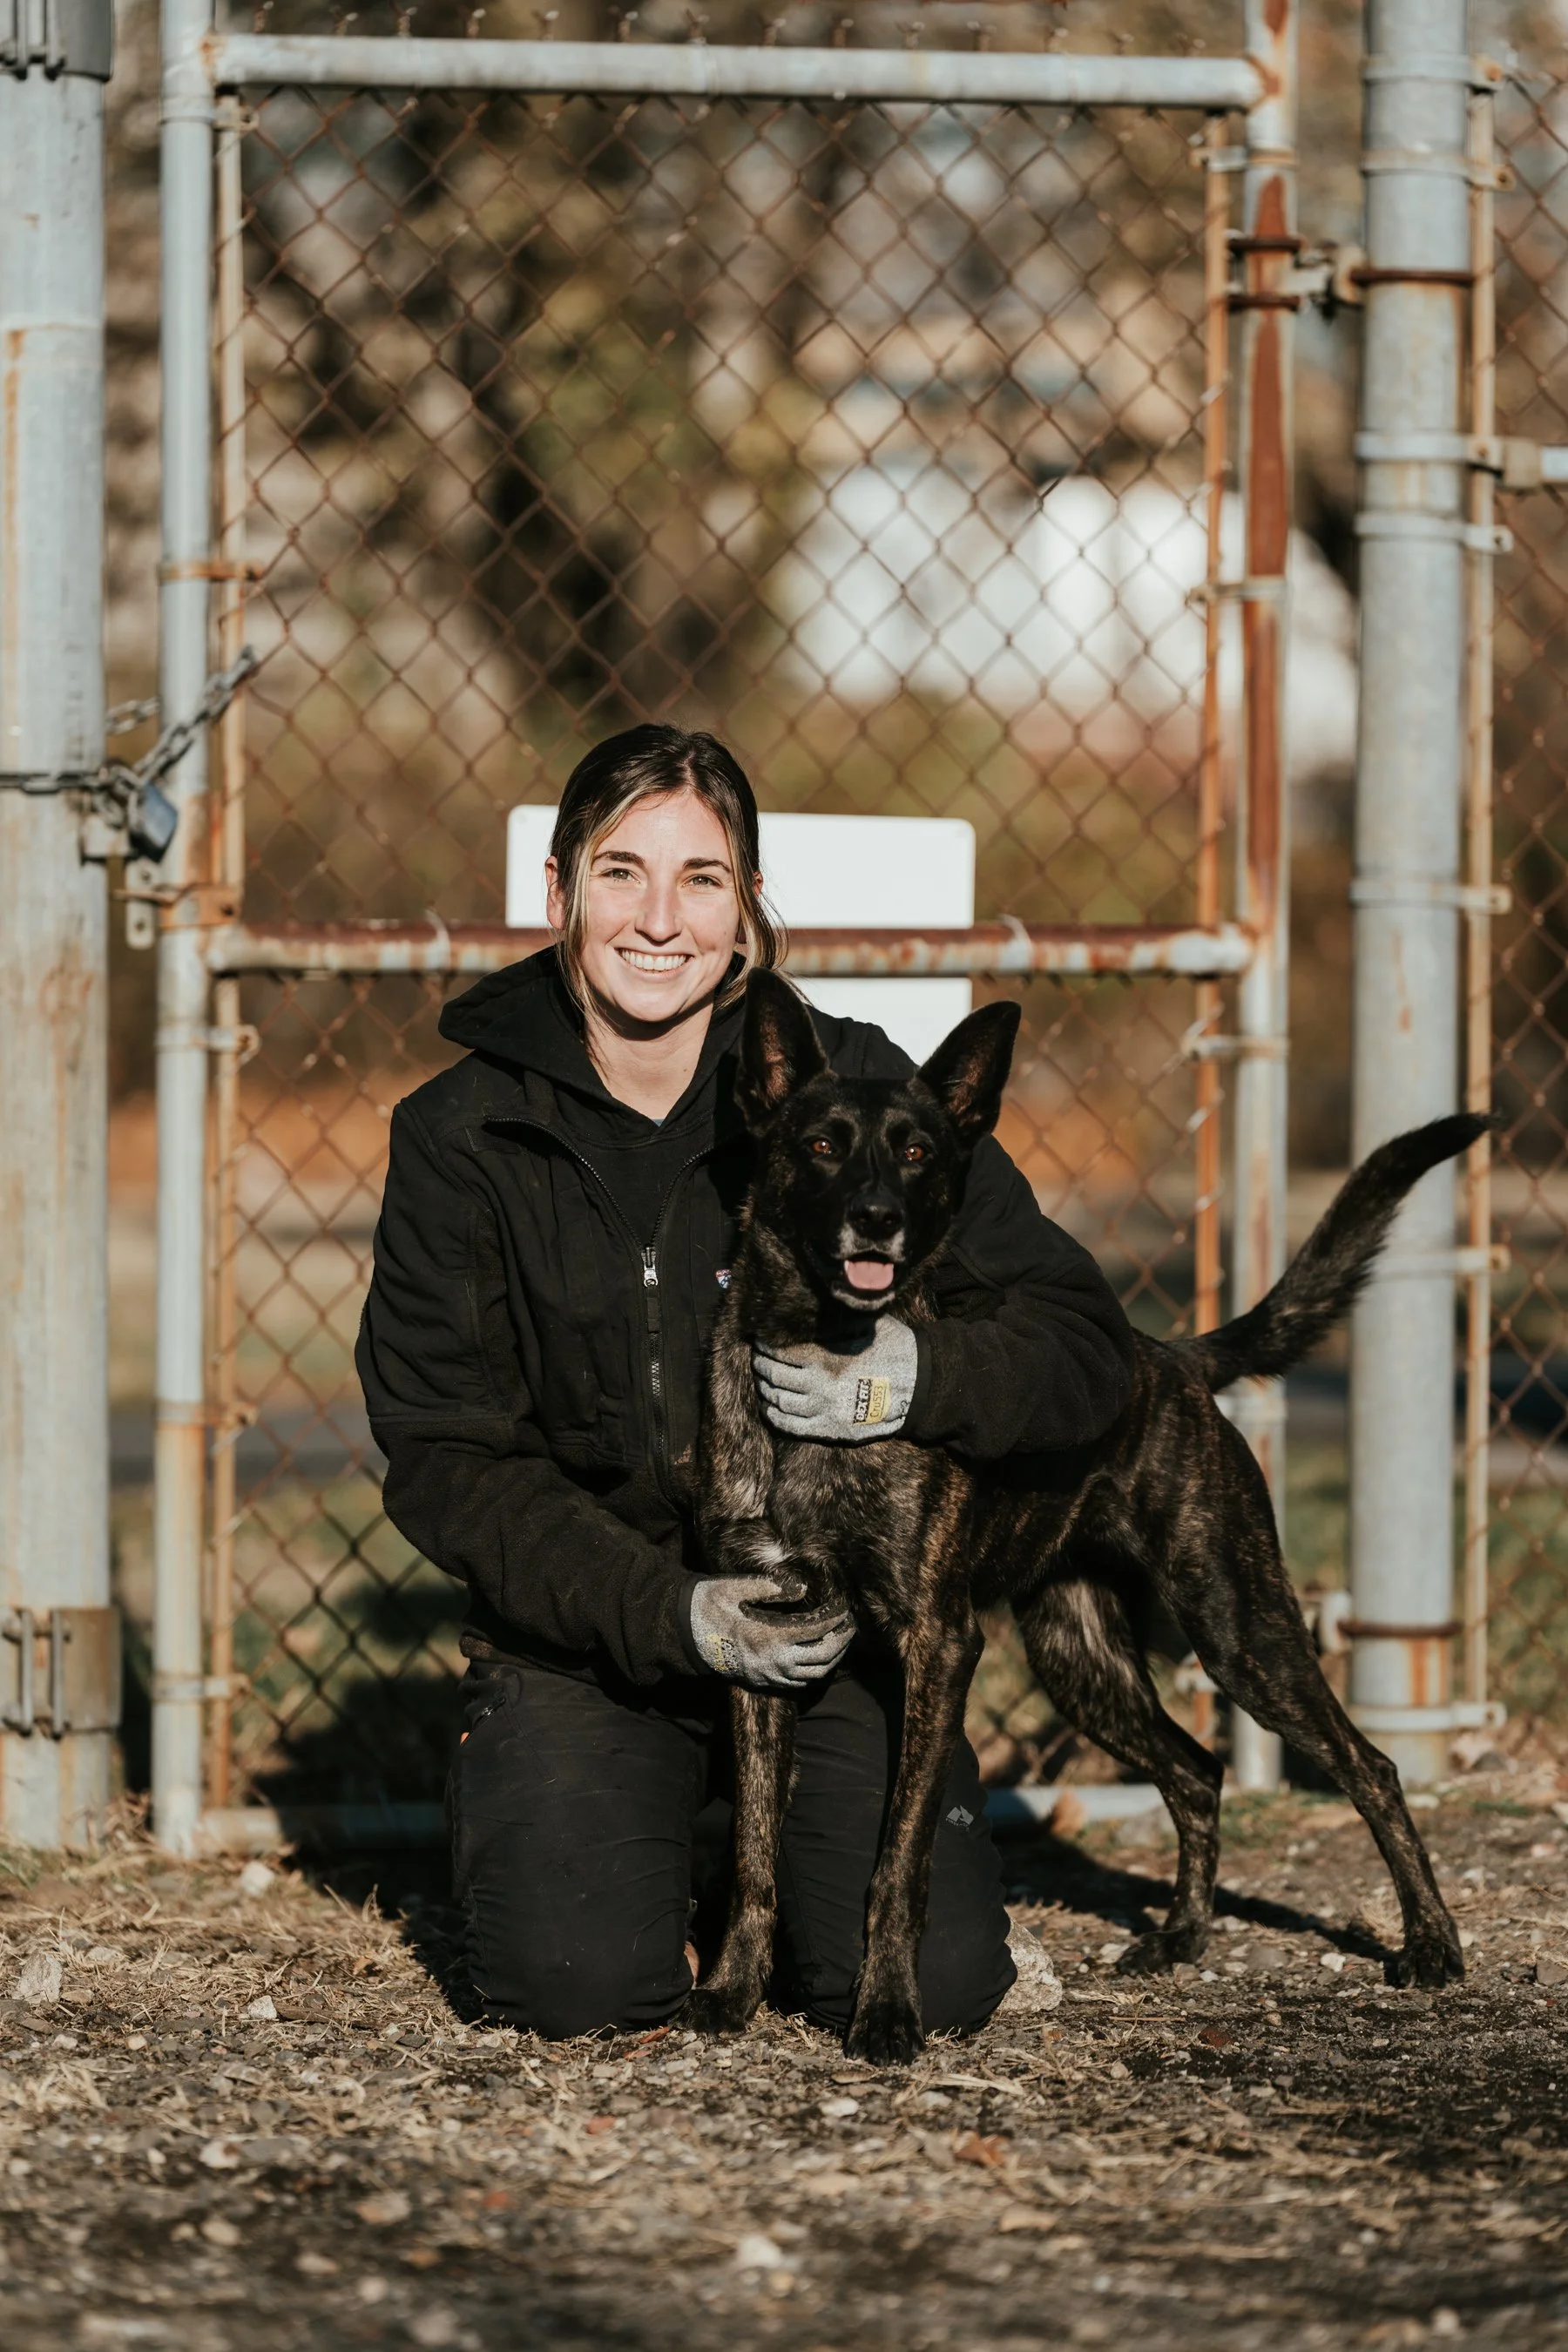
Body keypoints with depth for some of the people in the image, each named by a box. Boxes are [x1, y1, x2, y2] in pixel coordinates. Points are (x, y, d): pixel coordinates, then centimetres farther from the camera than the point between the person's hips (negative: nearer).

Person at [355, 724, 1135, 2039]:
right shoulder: (461, 1138, -5)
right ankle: (523, 1817, 14)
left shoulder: (844, 1083, -6)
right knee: (579, 1982, -22)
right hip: (590, 1625, 0)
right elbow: (446, 1461, -6)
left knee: (931, 1983, -19)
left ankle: (770, 1860, 16)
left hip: (835, 1619, 0)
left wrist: (918, 1377, -30)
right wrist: (673, 1616, -20)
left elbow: (1083, 1348, -8)